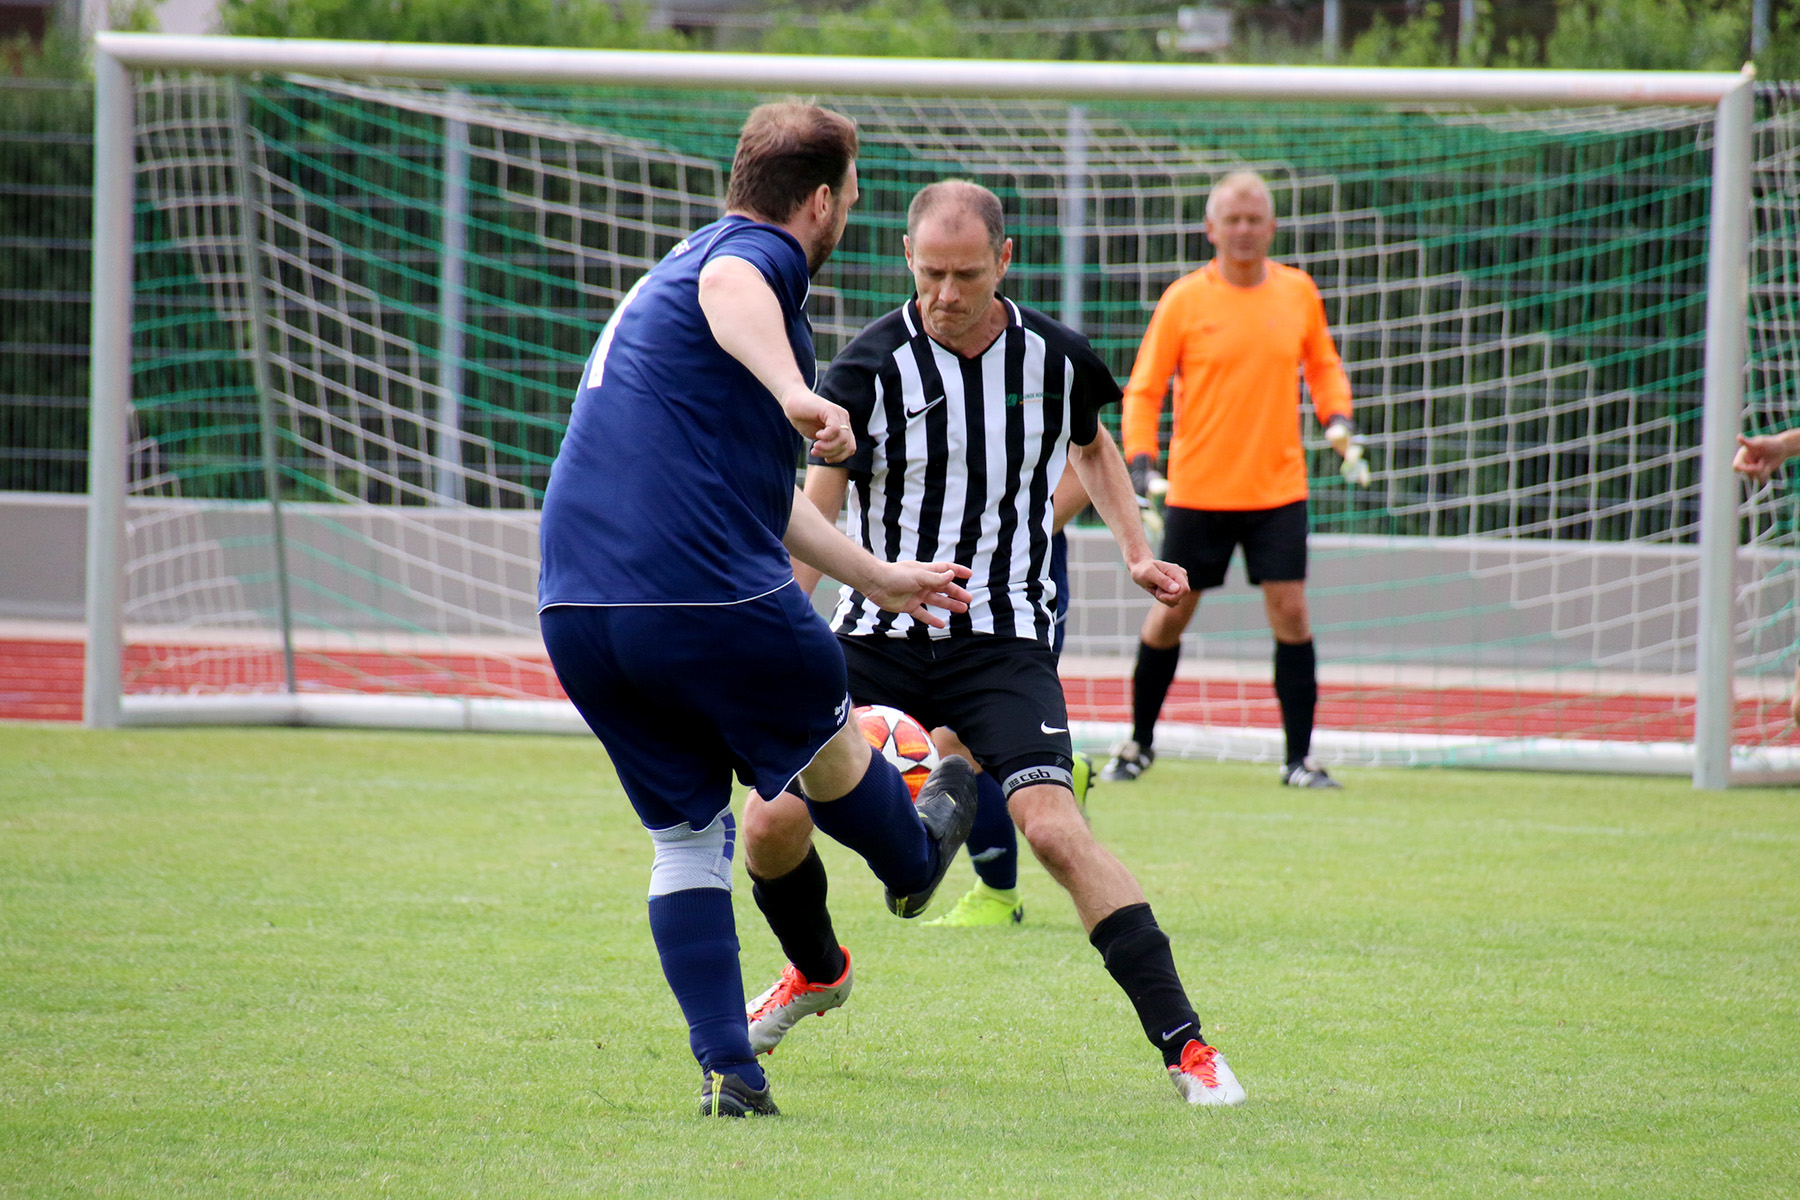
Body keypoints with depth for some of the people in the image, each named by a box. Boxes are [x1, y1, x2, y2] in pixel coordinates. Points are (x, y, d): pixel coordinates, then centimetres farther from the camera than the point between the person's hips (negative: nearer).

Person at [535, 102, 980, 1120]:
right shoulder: (755, 257, -2)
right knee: (829, 741, 21)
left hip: (575, 609, 8)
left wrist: (878, 576, 45)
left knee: (686, 836, 13)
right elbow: (725, 293, -32)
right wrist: (795, 393, -48)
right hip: (713, 599, -8)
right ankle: (913, 861, 46)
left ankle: (730, 1070, 8)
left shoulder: (678, 268, 27)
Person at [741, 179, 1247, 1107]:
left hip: (1003, 640, -1)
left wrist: (1135, 552, 12)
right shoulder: (870, 368, -10)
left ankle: (1185, 1046, -20)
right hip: (877, 636, 1)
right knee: (772, 823, -5)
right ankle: (817, 971, 31)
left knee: (1052, 826, -21)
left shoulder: (1055, 359, -1)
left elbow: (1090, 445, 23)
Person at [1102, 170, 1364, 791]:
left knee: (1290, 612, -6)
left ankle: (1300, 757, 0)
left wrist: (1338, 420, 1)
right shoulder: (1184, 300, -4)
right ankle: (1139, 744, 22)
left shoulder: (1299, 293, 3)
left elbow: (1323, 365, 19)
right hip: (1198, 489, -1)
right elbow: (1143, 389, -1)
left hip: (1278, 489, 1)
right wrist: (1140, 460, -14)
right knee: (1171, 614, 5)